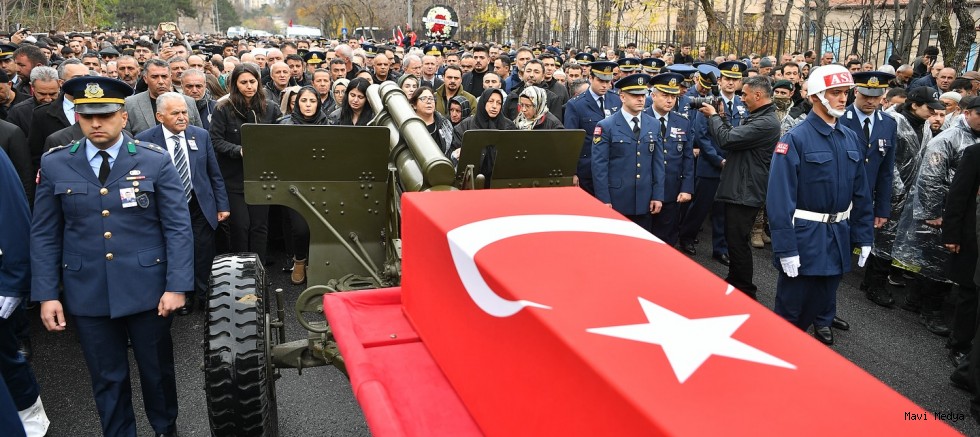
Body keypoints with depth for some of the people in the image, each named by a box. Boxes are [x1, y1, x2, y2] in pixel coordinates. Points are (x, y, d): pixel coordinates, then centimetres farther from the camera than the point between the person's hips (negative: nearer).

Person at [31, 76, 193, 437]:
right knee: (107, 378, 13)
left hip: (147, 290, -1)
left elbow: (178, 228, -6)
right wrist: (46, 295, -2)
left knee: (157, 369, 15)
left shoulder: (156, 161, -4)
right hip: (86, 294, 1)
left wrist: (177, 286, -12)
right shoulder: (54, 165, 2)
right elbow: (44, 235, 4)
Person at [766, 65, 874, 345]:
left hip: (839, 237, 6)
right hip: (804, 237, -6)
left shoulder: (850, 138, 6)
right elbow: (780, 198, -18)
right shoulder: (795, 139, -14)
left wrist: (863, 236, 8)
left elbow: (860, 192, 11)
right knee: (790, 308, 7)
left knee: (822, 304, 18)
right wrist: (786, 248, -21)